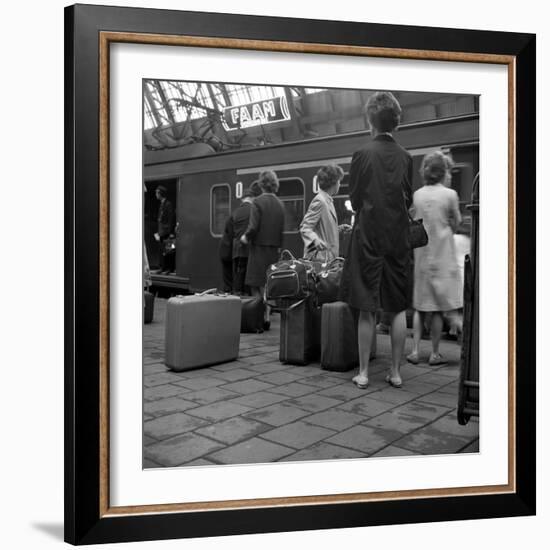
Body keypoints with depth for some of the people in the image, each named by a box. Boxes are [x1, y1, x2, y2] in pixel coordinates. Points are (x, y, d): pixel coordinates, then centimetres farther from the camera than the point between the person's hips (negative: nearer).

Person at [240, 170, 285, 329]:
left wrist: (245, 237, 1)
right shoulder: (280, 204, 6)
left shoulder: (258, 202, -10)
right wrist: (278, 246, 15)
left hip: (259, 248, -6)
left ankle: (260, 319, -3)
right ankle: (266, 317, 16)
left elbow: (253, 227, -16)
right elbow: (282, 229, 6)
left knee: (257, 286, 0)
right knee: (268, 288, 12)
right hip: (274, 249, 6)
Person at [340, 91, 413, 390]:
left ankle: (363, 372, 9)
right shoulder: (405, 157, 1)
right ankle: (395, 371, 16)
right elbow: (408, 200, 7)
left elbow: (354, 200, -3)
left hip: (368, 236, -3)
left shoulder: (363, 154, -9)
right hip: (398, 237, 3)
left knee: (366, 309, 3)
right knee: (398, 308, 10)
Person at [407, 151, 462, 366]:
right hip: (442, 256, -3)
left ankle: (415, 351, 8)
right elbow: (456, 224, 3)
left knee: (420, 307, 11)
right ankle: (435, 353, 10)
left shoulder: (417, 195, 3)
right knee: (439, 308, 5)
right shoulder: (449, 195, -8)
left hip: (420, 255, 3)